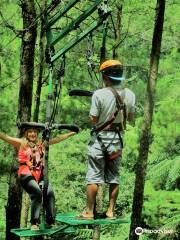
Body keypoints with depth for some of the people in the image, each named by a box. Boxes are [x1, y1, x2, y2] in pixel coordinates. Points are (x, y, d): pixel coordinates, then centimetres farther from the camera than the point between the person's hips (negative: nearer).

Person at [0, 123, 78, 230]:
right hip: (26, 174, -3)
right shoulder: (21, 143, 7)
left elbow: (58, 139, 22)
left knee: (50, 192, -21)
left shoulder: (42, 143, 16)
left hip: (40, 175, 3)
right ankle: (34, 223, -16)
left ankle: (50, 222, -13)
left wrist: (72, 133, 24)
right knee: (37, 193, -27)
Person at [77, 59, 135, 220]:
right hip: (118, 140, 4)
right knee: (114, 177, 13)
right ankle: (111, 211, 17)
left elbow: (93, 120, -14)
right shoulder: (130, 95, -2)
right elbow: (131, 119, 6)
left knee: (94, 177, 2)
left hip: (100, 138, -4)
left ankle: (89, 212, 5)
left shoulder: (99, 94, -16)